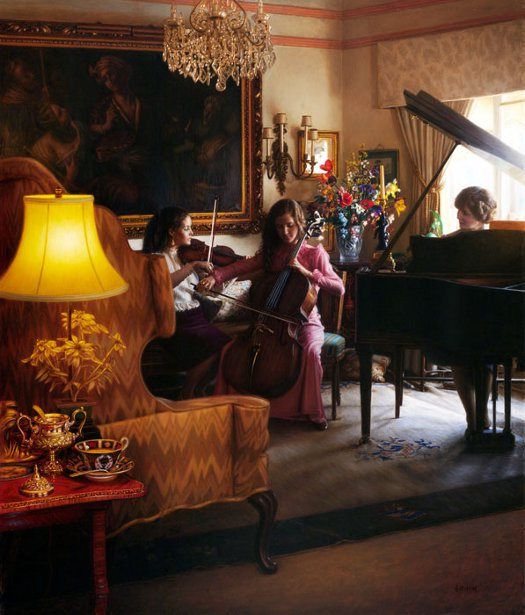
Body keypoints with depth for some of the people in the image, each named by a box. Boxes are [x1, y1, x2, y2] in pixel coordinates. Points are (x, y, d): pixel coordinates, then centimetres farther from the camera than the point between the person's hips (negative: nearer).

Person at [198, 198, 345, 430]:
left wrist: (308, 273, -23)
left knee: (310, 350, -36)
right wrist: (214, 277, -21)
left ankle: (313, 411, -19)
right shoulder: (269, 254, 10)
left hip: (304, 320, -3)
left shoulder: (314, 253, -1)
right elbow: (238, 268, -3)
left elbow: (339, 288, -11)